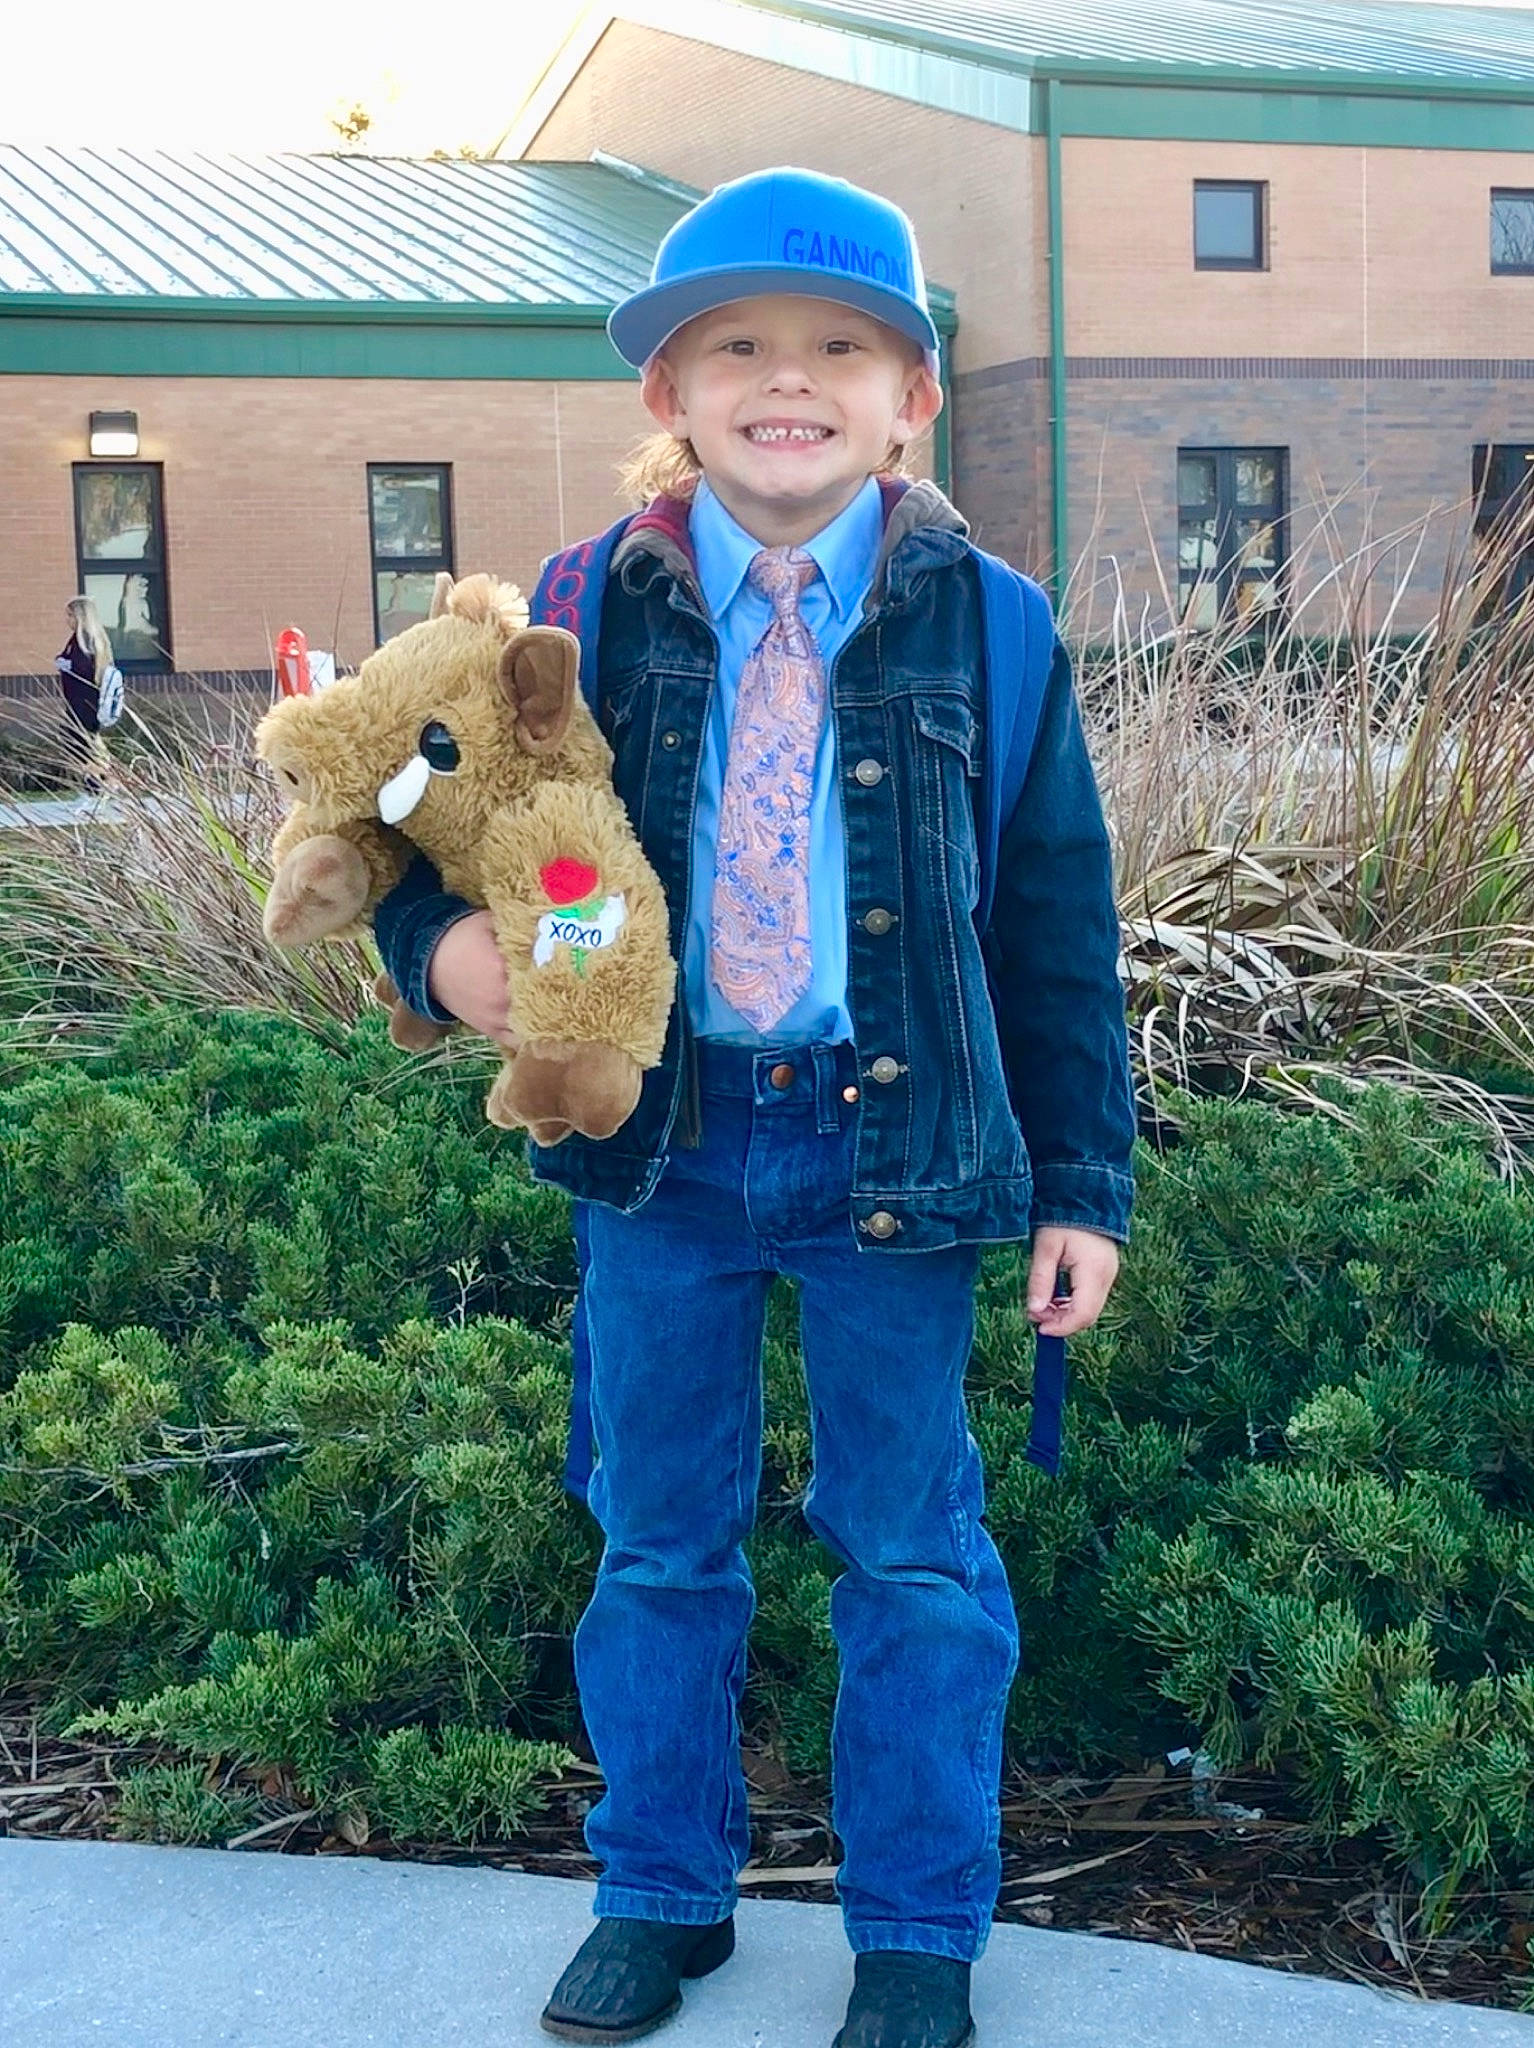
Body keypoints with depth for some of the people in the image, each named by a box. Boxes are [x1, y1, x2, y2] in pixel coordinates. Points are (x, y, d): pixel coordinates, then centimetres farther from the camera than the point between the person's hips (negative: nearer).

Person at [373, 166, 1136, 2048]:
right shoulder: (592, 614, -2)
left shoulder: (983, 625, -4)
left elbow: (1058, 924, 1)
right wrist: (442, 937, -17)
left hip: (898, 1149, -1)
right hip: (660, 1141, 2)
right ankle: (661, 1893, 36)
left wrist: (1081, 1181, 0)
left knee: (911, 1553, 11)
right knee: (656, 1540, 16)